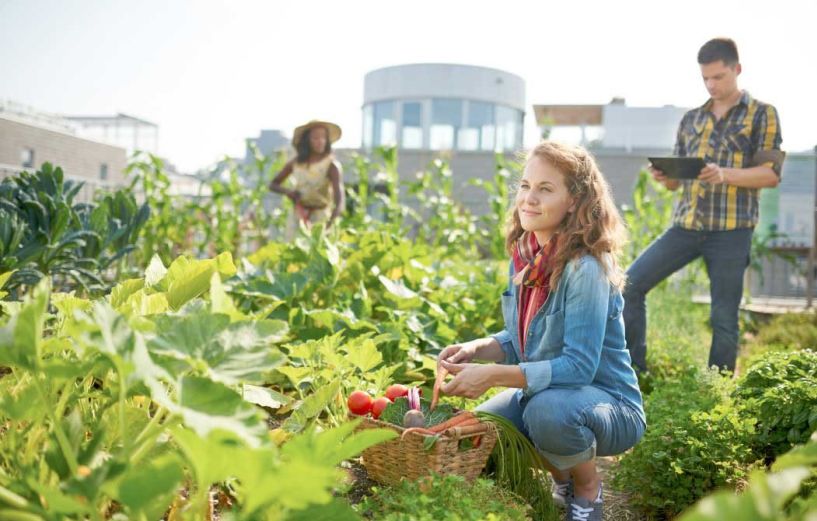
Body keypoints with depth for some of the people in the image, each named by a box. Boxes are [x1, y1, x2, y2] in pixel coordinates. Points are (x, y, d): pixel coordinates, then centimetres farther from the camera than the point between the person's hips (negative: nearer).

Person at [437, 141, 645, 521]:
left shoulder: (586, 268, -25)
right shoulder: (525, 257, -1)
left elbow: (578, 366, -28)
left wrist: (492, 376, -31)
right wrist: (474, 349, -11)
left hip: (610, 407, -7)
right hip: (542, 392, 7)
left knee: (548, 409, -36)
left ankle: (587, 488, -1)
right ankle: (562, 477, 18)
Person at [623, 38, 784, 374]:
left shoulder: (762, 114, 5)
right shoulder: (691, 119, 16)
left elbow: (771, 174, -5)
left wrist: (724, 174, -21)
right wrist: (663, 177, -8)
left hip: (731, 231, -4)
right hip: (685, 225, 4)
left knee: (724, 318, 1)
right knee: (630, 284, -6)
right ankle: (635, 371, 4)